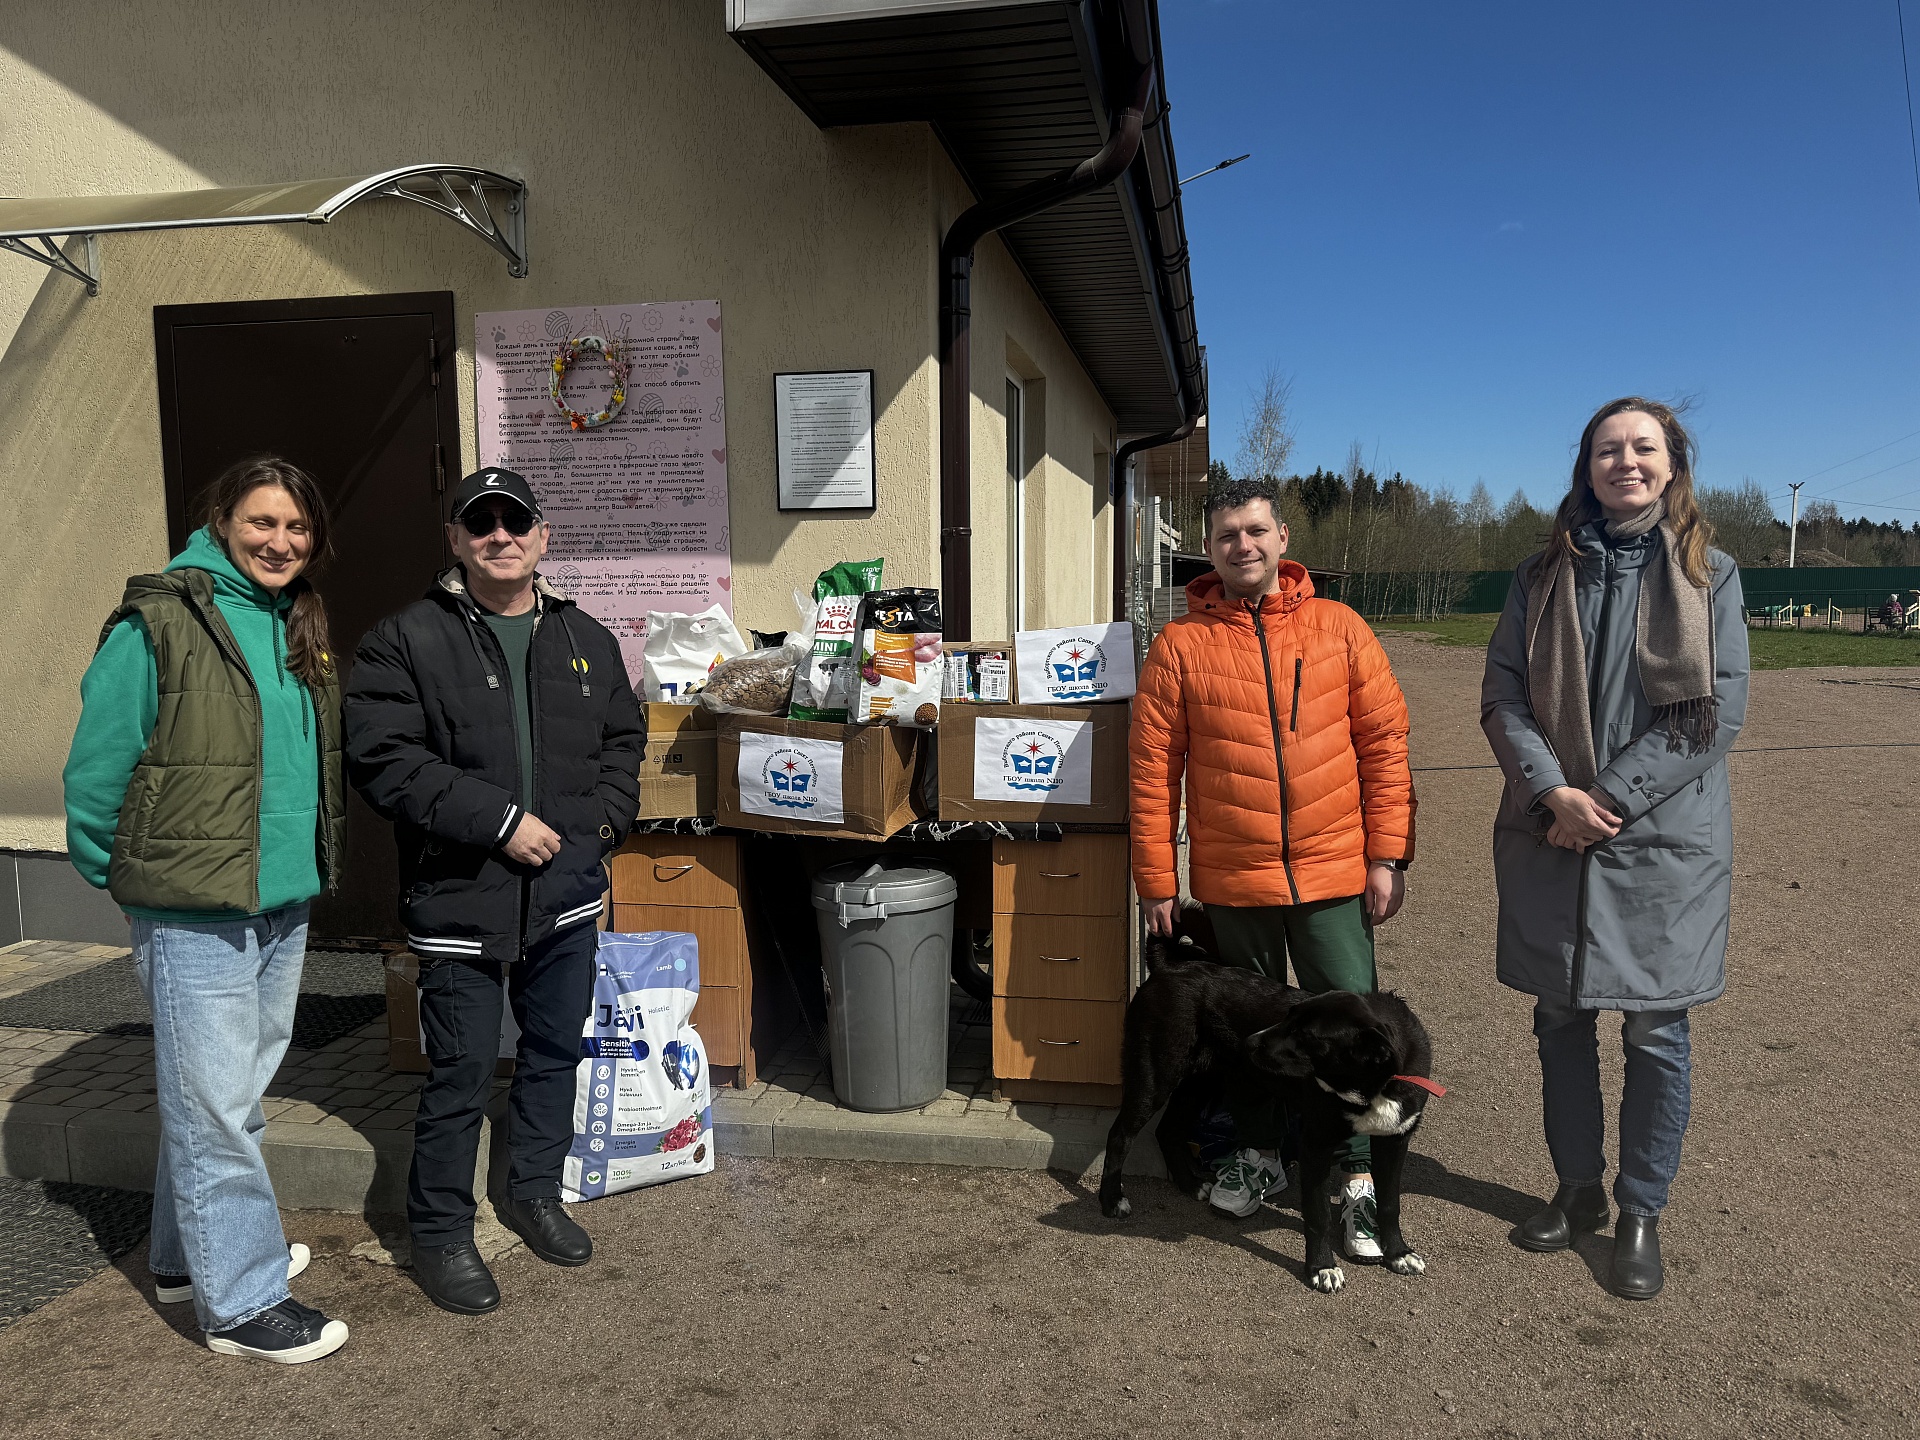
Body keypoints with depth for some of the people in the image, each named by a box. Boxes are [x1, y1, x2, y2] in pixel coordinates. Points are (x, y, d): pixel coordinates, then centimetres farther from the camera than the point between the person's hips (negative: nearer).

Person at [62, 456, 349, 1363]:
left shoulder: (299, 628, 11)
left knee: (231, 1094, 19)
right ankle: (242, 1300, 13)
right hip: (194, 912, -7)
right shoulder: (157, 625, -13)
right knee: (213, 1104, 1)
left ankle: (191, 1255, 36)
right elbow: (98, 766, -10)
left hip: (285, 905, 8)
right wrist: (113, 876, -2)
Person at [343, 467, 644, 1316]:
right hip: (460, 896, -5)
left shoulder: (587, 641, 9)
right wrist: (500, 821, -18)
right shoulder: (405, 642, -6)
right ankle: (440, 1232, 22)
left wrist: (600, 819, 1)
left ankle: (534, 1192, 38)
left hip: (567, 889, 5)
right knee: (461, 1070, 3)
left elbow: (623, 740, 18)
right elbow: (385, 762, -14)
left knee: (556, 1049, 17)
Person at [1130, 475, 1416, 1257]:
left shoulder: (1339, 628, 1)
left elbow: (1383, 743, 1)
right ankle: (1258, 1152, 36)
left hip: (1334, 874, 0)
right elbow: (1153, 770, -2)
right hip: (1231, 881, 1)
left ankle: (1358, 1179, 17)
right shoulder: (1180, 645, -2)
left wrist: (1388, 856, -3)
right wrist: (1157, 883, -3)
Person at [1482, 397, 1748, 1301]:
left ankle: (1641, 1213, 23)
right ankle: (1578, 1189, 31)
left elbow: (1717, 711, -7)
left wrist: (1610, 799, -15)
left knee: (1655, 1033, 5)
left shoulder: (1711, 577, 1)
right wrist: (1551, 791, -15)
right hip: (1549, 839, 2)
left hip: (1664, 839, -2)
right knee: (1561, 1020, 12)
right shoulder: (1543, 577, 6)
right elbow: (1503, 695, 0)